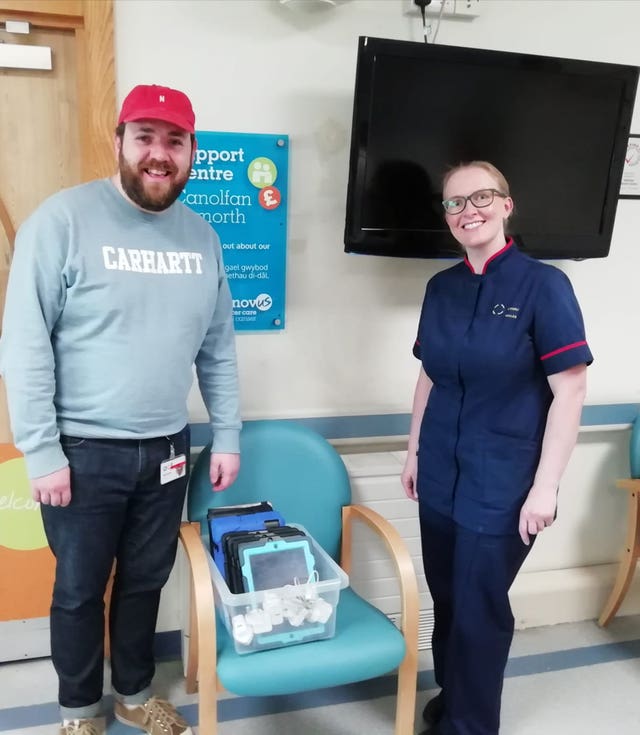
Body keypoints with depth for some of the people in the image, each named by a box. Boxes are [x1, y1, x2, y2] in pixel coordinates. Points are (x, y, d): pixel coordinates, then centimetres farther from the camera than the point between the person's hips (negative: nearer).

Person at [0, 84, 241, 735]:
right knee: (80, 589, 14)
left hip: (166, 451, 4)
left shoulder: (201, 236, 4)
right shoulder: (63, 219, -11)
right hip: (84, 451, -4)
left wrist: (227, 437, 7)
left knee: (146, 581, 19)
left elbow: (218, 348, 9)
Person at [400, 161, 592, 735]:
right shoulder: (441, 287, 4)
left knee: (480, 608, 8)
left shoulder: (543, 285, -12)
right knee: (446, 598, 17)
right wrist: (414, 452, 14)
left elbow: (570, 391, -13)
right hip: (441, 475, 5)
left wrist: (545, 486, -15)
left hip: (503, 483, -4)